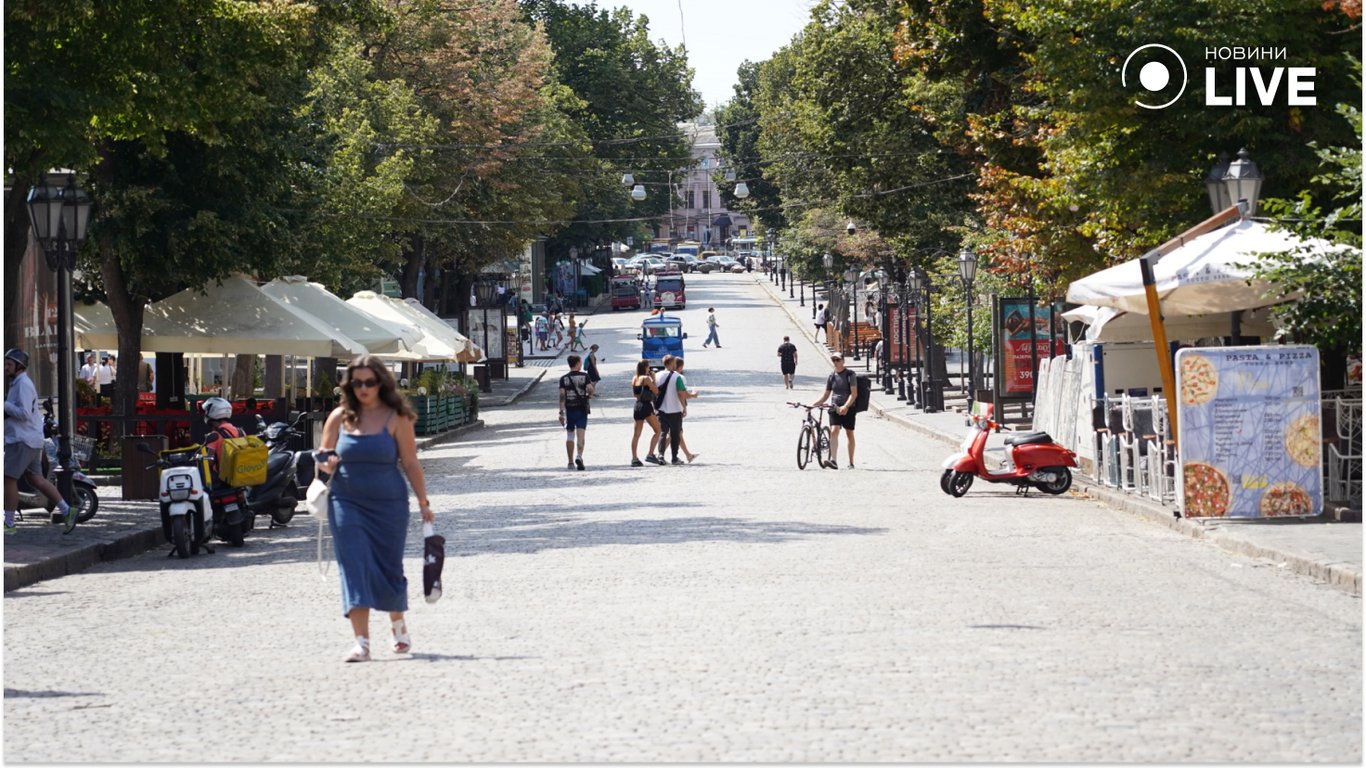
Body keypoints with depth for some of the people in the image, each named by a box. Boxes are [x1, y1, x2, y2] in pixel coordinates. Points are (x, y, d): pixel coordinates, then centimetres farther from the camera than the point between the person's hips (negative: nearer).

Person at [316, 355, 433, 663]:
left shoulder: (396, 419, -3)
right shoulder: (339, 417, 4)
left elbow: (410, 464, -2)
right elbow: (324, 458, 11)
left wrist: (423, 503, -2)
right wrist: (327, 464, -12)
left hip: (388, 503, -1)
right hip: (347, 503, 1)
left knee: (388, 567, 6)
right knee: (355, 568, -8)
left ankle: (398, 623, 35)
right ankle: (361, 642, -9)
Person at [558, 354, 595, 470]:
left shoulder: (564, 379, 1)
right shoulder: (584, 376, -2)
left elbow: (562, 395, -6)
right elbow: (590, 389, -14)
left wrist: (561, 412, -8)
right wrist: (589, 396, 10)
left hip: (569, 409, 1)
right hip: (581, 408, -1)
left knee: (570, 435, 10)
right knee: (580, 434, -5)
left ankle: (571, 462, 12)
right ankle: (579, 456, -27)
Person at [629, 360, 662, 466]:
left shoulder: (634, 379, 8)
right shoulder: (646, 379, -11)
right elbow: (656, 391, -10)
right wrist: (653, 379, 2)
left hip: (637, 406, 7)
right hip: (646, 406, -7)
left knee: (636, 434, 8)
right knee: (657, 431, 5)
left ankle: (634, 458, 2)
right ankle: (650, 454, -6)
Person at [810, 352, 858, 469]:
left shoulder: (850, 374, -3)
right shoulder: (831, 377, 9)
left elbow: (854, 393, -11)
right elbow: (825, 395, 14)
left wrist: (846, 406, -24)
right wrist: (813, 404, 1)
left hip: (848, 408, -2)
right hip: (835, 407, 2)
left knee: (850, 434, 7)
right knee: (834, 431, -18)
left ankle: (851, 462, 16)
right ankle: (833, 460, -30)